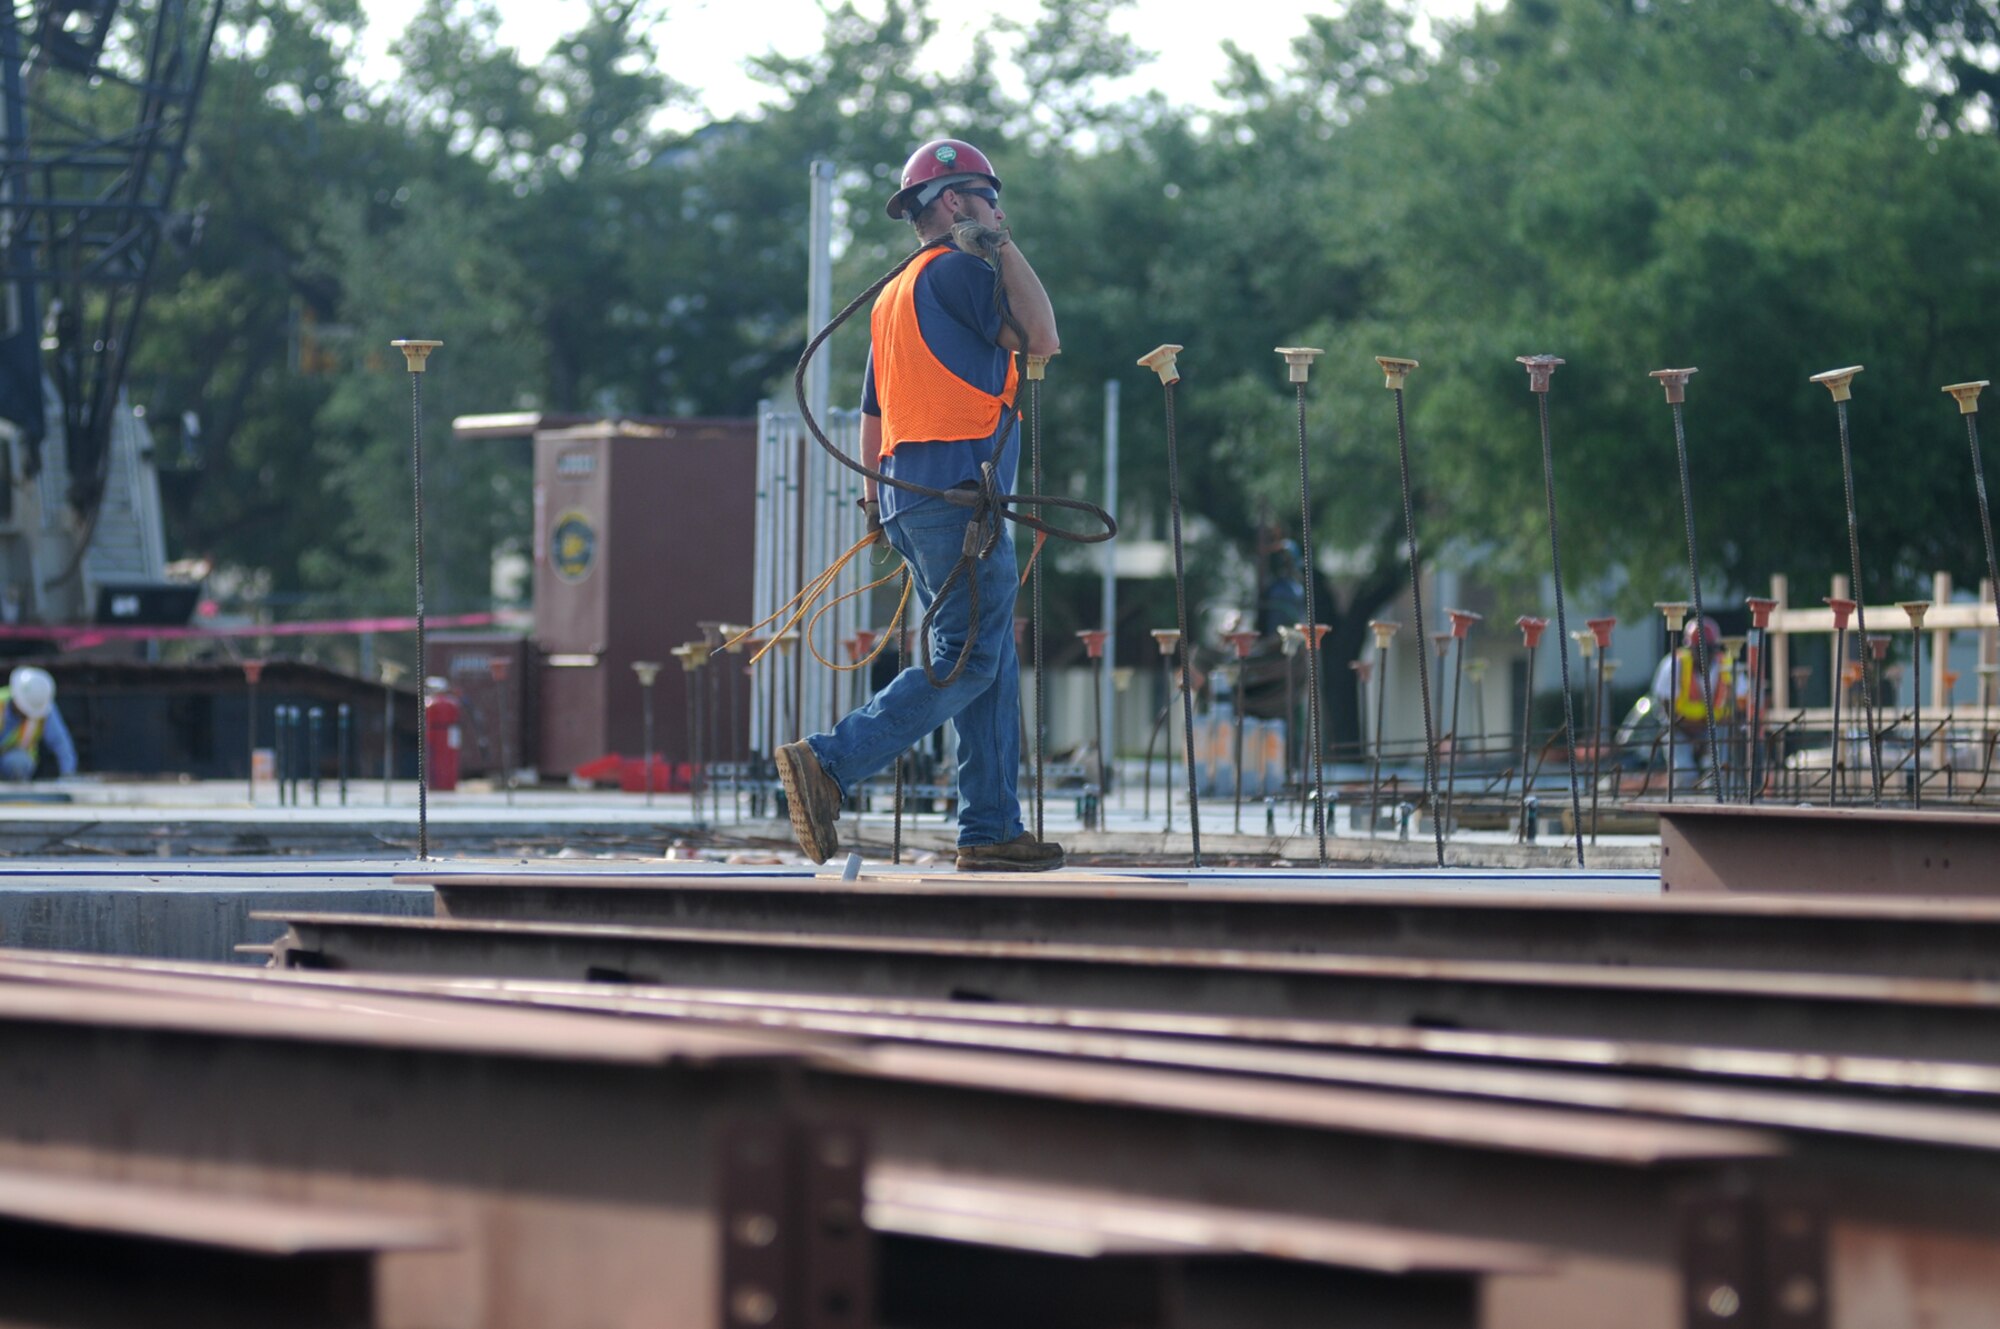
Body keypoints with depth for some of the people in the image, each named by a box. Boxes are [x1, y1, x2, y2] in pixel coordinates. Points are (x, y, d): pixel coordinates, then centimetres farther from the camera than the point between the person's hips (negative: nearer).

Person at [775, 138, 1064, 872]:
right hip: (958, 489, -10)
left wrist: (878, 499, 30)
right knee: (968, 661, -11)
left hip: (908, 487, 10)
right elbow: (1040, 337, -14)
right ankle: (829, 764, -18)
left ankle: (992, 829, 6)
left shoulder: (894, 294, 22)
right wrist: (1001, 245, -6)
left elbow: (873, 412, 25)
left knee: (992, 663, 9)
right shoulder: (956, 270, -7)